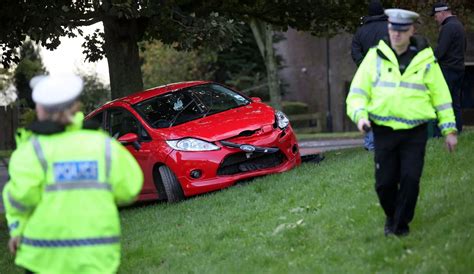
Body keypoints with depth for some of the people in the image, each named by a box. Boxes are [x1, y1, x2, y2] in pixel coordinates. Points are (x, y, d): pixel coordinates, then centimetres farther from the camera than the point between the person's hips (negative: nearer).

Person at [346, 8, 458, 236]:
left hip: (415, 132, -1)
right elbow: (358, 91, 4)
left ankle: (401, 224, 9)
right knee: (384, 182, 2)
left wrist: (449, 129, 5)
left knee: (410, 179, -9)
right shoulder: (375, 57, 3)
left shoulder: (425, 60, 3)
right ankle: (391, 216, 30)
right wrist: (360, 114, -15)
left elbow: (441, 96, 8)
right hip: (384, 131, 1)